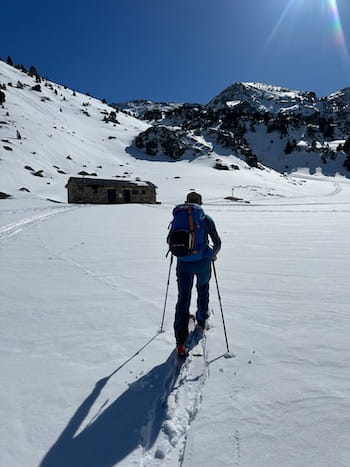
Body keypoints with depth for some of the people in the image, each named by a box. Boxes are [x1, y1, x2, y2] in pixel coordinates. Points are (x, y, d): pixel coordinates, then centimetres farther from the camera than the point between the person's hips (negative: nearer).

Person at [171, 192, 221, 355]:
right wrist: (213, 255, 19)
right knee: (203, 291, 26)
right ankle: (201, 320, 45)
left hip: (184, 263, 0)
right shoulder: (206, 219, -1)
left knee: (183, 298, 3)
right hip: (203, 263, 0)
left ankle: (181, 340, -4)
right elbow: (217, 242, 0)